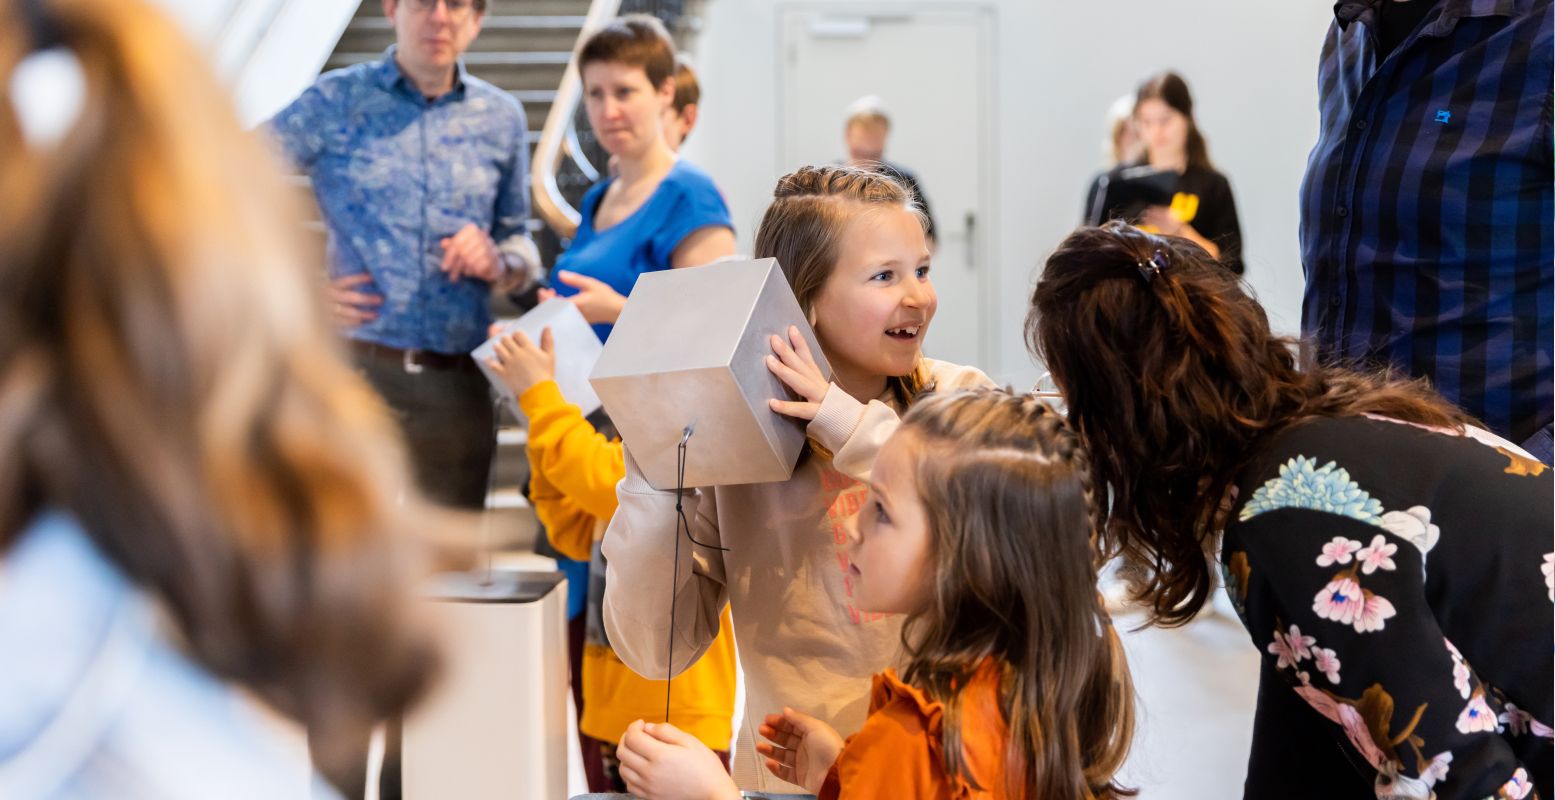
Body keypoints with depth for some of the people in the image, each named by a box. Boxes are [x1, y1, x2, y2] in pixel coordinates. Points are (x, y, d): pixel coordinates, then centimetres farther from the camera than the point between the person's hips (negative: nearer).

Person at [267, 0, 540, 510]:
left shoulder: (500, 118, 12)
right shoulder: (336, 101, 2)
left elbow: (519, 241, 19)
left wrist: (497, 261, -5)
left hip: (458, 385, 3)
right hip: (359, 371, -3)